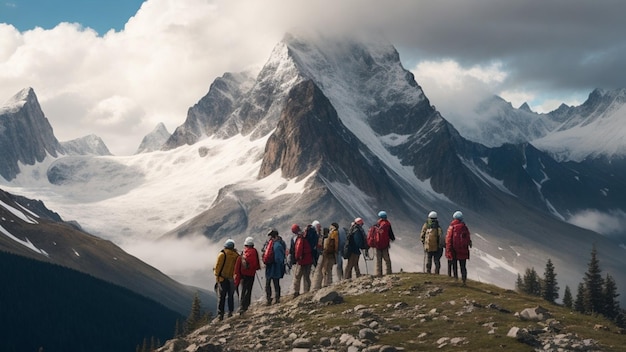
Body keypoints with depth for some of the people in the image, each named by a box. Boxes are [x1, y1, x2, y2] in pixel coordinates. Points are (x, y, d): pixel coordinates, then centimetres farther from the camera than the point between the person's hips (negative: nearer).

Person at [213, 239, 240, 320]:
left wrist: (217, 278, 0)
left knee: (222, 297, 2)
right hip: (232, 279, 2)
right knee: (231, 296, 14)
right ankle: (230, 312, 12)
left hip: (222, 278, -2)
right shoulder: (236, 255, -2)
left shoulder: (222, 254, -10)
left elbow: (218, 267, -7)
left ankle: (220, 313, -2)